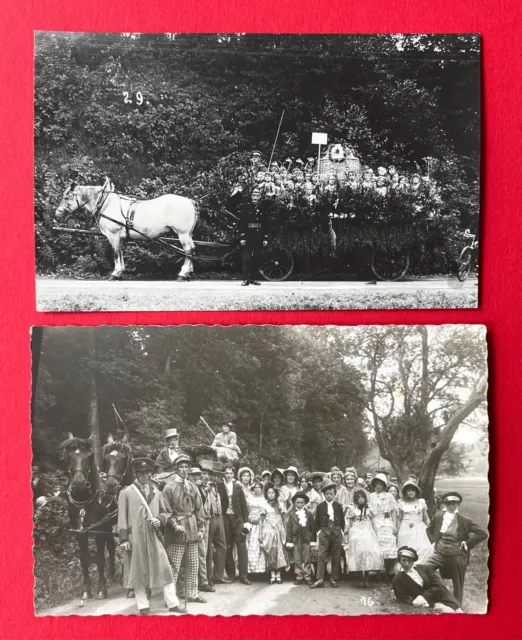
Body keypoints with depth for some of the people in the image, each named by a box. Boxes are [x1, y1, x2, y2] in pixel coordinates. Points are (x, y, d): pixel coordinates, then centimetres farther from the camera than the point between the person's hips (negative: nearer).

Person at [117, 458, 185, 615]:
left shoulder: (156, 492, 12)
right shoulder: (126, 492, 1)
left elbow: (164, 513, 18)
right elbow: (122, 517, -1)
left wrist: (159, 520, -5)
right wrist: (123, 539, -7)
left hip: (153, 537, 3)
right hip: (135, 538, -3)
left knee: (165, 569, 1)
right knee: (138, 572, 5)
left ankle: (173, 603, 9)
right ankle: (143, 606, 17)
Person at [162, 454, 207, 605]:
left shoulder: (193, 487, 9)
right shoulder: (169, 487, -5)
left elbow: (198, 509, 12)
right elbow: (166, 510, -8)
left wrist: (201, 528, 7)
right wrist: (175, 525, -19)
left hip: (192, 531, 5)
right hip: (176, 532, -5)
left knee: (193, 565, 11)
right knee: (173, 566, -3)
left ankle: (192, 593, 23)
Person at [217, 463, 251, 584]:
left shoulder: (238, 486, 6)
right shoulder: (219, 486, 0)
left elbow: (243, 504, 6)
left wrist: (246, 521, 1)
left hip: (238, 519, 1)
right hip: (225, 519, -1)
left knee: (242, 547, -3)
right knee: (227, 548, 4)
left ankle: (243, 575, 1)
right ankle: (230, 574, 16)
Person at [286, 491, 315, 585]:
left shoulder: (308, 514, 2)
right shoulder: (291, 514, -1)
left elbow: (312, 527, 3)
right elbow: (289, 528, -1)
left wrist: (313, 539, 1)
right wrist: (289, 541, -5)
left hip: (306, 539, 0)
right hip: (296, 539, 0)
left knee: (307, 559, 5)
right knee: (297, 560, 6)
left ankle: (307, 577, 12)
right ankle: (299, 577, 14)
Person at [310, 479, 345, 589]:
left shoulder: (338, 506, 7)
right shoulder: (320, 506, 3)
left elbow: (342, 520, 10)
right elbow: (317, 521, 4)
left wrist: (341, 531, 2)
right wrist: (318, 531, -4)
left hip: (337, 533, 1)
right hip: (324, 532, -1)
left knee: (336, 557, 6)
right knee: (321, 556, -8)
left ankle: (334, 579, 15)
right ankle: (320, 580, -7)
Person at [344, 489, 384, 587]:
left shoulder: (369, 509, 12)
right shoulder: (352, 509, 6)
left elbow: (373, 524, 15)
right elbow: (349, 525, 7)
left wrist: (376, 537, 10)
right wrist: (348, 540, 4)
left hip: (368, 534, 2)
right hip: (357, 534, -2)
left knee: (371, 554, -11)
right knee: (359, 554, -11)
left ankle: (366, 579, -2)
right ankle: (362, 579, -2)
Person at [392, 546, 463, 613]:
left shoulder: (424, 568, 10)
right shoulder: (397, 580, 0)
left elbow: (437, 585, 2)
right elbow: (404, 599, -5)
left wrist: (424, 598, -17)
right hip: (426, 606, -5)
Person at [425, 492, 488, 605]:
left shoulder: (465, 521, -6)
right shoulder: (438, 518, 4)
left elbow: (483, 534, -7)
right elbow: (429, 529, 22)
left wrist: (468, 543, -9)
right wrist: (434, 540, 7)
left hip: (457, 557, -2)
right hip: (439, 553, 2)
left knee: (458, 584, 9)